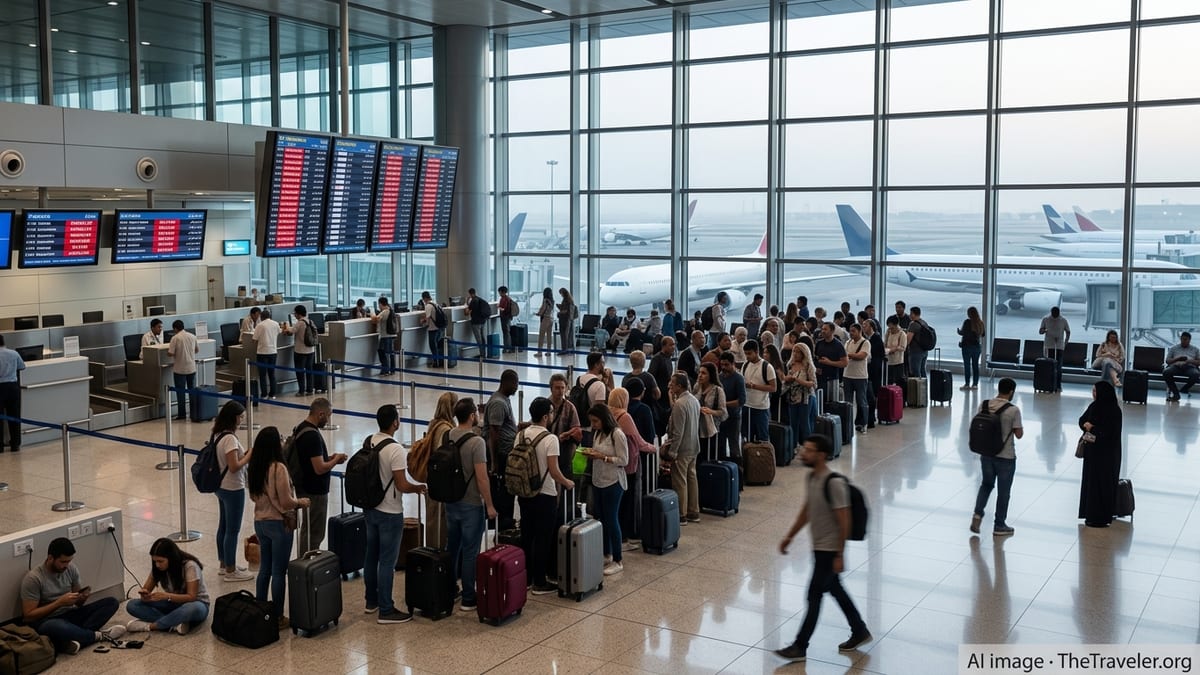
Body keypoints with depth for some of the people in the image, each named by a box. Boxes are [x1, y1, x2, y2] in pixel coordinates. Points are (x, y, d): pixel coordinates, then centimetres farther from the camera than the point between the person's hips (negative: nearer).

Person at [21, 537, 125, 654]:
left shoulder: (71, 569, 2)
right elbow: (28, 615, -17)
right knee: (58, 627, -44)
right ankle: (99, 635, -19)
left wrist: (82, 598, -14)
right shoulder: (33, 578, -15)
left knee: (111, 602, -11)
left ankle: (77, 637, -30)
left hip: (69, 615, 7)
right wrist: (60, 602, -23)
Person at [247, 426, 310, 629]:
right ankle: (278, 617, 10)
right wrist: (301, 502, -1)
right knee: (279, 572, 2)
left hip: (260, 522, 7)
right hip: (278, 524, -7)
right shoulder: (278, 468, -21)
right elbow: (286, 502, -19)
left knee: (264, 568, 18)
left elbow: (254, 496, 13)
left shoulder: (254, 468, 2)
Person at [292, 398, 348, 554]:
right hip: (314, 492, -10)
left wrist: (330, 457, 9)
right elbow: (320, 468, -26)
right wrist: (336, 460, -9)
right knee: (313, 534, -1)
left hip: (306, 487, 10)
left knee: (309, 530, 20)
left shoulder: (301, 427, 8)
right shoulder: (312, 435, -24)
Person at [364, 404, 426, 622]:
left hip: (370, 508, 8)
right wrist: (419, 488, -2)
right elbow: (402, 486, -23)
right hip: (390, 513, -8)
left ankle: (371, 600, 32)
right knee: (387, 561, -1)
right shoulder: (395, 449, -23)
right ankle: (386, 610, 5)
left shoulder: (368, 442, 2)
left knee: (371, 555, 18)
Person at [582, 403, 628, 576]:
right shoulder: (597, 433, 7)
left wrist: (601, 456, -21)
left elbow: (623, 461, -16)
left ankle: (617, 561, 9)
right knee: (601, 519, 12)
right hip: (598, 481, 7)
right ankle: (606, 556, 26)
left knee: (611, 520, -1)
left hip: (613, 483, -7)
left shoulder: (617, 434, -16)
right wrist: (591, 454, -4)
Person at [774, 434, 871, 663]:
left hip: (830, 550, -9)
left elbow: (844, 521, -22)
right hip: (819, 547, 9)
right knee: (836, 590, 20)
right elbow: (807, 510, 16)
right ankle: (860, 631, 36)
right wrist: (789, 537, 19)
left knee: (814, 595, -1)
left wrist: (840, 555, -20)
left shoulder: (834, 483, -24)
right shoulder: (812, 477, 3)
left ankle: (799, 647, 8)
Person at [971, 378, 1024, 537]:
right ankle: (999, 526, 18)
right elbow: (1019, 434, -11)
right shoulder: (1013, 410, -16)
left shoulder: (984, 405, -3)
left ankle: (978, 513, 6)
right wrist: (1021, 428, 8)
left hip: (986, 454, 4)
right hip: (1006, 457, -4)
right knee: (1003, 491, 9)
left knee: (986, 484, 23)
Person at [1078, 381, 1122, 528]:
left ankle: (1101, 518, 7)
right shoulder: (1094, 406, 5)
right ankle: (1091, 514, 23)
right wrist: (1086, 425, -10)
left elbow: (1108, 432, -23)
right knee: (1090, 481, 13)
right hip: (1093, 449, 8)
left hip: (1106, 453, -8)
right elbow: (1082, 420, 11)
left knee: (1102, 483, -1)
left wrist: (1092, 428, -14)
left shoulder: (1113, 411, -19)